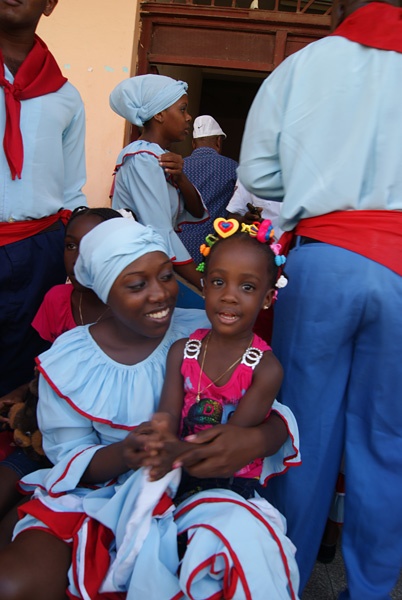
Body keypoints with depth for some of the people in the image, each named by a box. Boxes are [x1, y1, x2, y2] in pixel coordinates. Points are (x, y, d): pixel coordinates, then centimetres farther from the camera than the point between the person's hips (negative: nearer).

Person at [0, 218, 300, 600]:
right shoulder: (66, 361, -4)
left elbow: (276, 413, -8)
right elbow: (70, 460, -2)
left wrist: (257, 439, -33)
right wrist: (124, 454, -25)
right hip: (100, 497, 1)